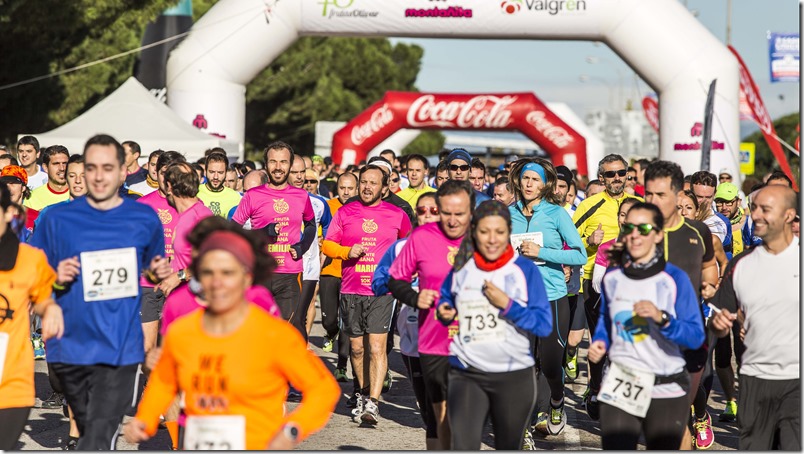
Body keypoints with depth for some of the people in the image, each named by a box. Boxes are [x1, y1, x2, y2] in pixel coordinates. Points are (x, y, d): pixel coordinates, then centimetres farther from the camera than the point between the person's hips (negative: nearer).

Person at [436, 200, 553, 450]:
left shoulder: (525, 269, -5)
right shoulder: (460, 267, 2)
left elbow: (544, 325, -9)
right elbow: (445, 299, 20)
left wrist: (507, 305, -20)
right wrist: (445, 313, -3)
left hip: (515, 376, -1)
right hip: (466, 374, 1)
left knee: (509, 448, 18)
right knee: (463, 447, -15)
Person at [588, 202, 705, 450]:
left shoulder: (674, 279, -7)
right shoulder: (612, 278, 5)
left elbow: (696, 336, -13)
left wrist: (662, 319, -29)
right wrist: (600, 342, 3)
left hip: (666, 392, -2)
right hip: (619, 388, 2)